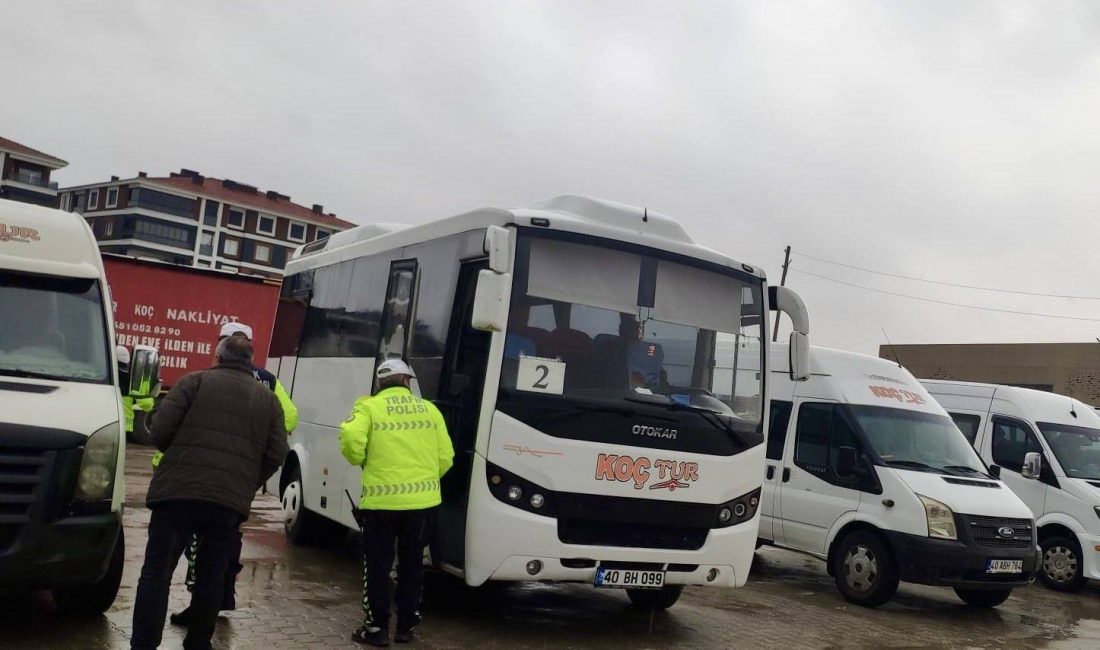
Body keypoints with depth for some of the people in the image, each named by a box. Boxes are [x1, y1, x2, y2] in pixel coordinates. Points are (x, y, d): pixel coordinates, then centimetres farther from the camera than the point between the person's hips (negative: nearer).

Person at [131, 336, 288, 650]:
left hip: (179, 492, -2)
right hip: (230, 502, 3)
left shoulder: (194, 381, 6)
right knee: (212, 576, 15)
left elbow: (160, 430, -1)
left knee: (157, 571, 3)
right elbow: (276, 455, 7)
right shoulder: (269, 400, 15)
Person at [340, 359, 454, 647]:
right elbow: (445, 457, 4)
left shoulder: (369, 407, -1)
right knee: (411, 565, 16)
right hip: (421, 500, 3)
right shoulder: (429, 409, 7)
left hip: (381, 499, -3)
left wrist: (360, 461, 4)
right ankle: (406, 626, 24)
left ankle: (376, 627, 14)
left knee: (378, 566, 9)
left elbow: (351, 440, -18)